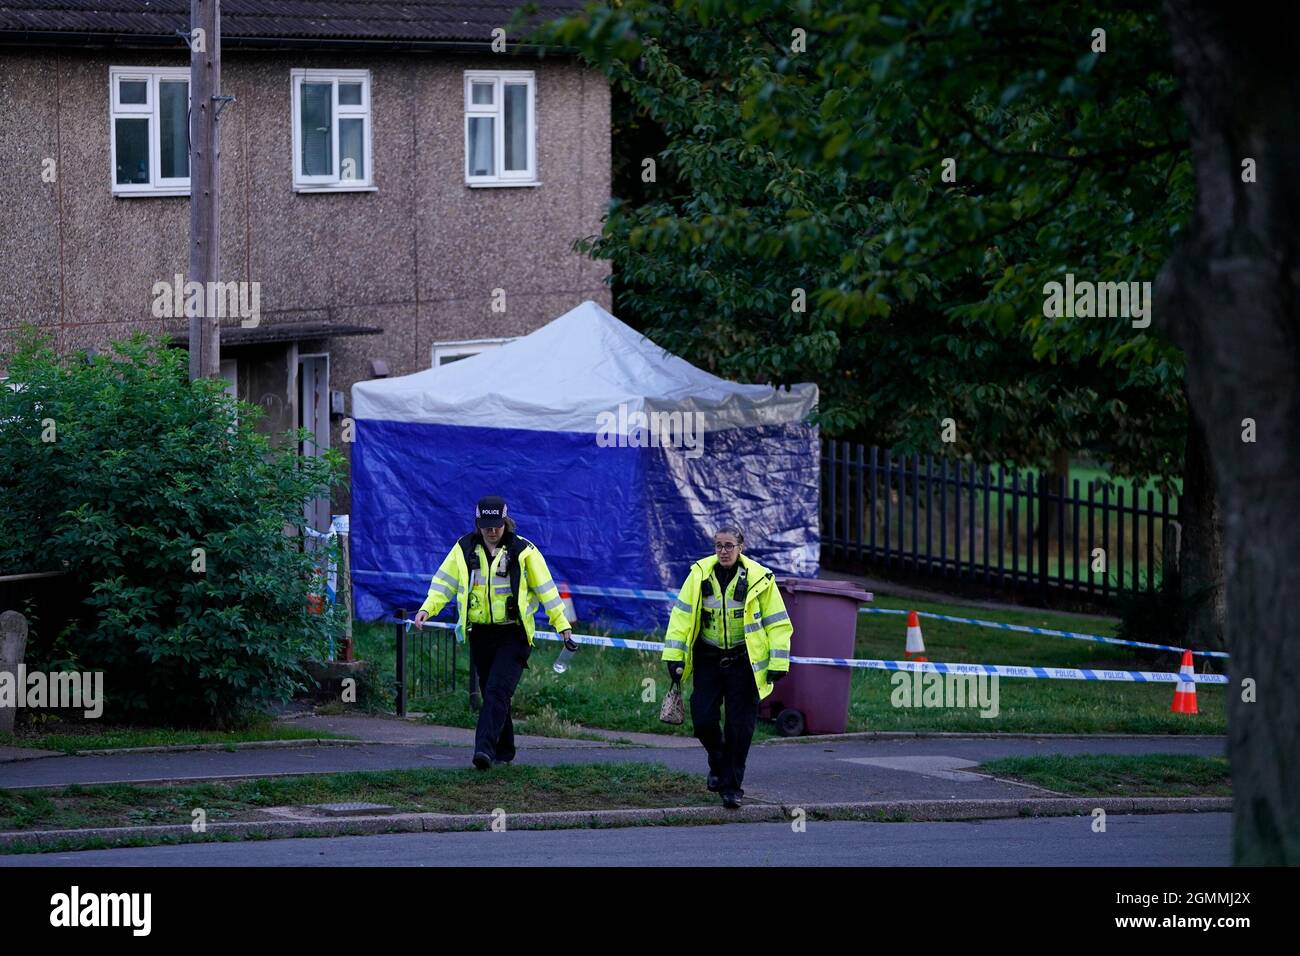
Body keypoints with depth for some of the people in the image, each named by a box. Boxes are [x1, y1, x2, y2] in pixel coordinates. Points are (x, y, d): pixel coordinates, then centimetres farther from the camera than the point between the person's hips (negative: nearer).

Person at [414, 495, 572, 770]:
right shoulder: (464, 550, 5)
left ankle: (485, 748, -27)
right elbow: (444, 582, 6)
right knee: (491, 693, 9)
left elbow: (545, 588, 3)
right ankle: (504, 750, 22)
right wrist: (427, 609, -11)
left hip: (513, 634, -4)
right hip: (480, 633, 4)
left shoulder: (523, 551, -3)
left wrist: (562, 623, 2)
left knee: (498, 691, -18)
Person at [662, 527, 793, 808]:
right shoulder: (700, 574, -2)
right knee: (703, 720, -3)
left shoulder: (759, 579, -5)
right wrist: (674, 656, -5)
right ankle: (718, 761, 28)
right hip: (708, 658, 2)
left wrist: (778, 664, -5)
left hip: (744, 661, -2)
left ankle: (732, 786, 9)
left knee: (740, 727, -3)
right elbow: (682, 615, 1)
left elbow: (777, 623, 0)